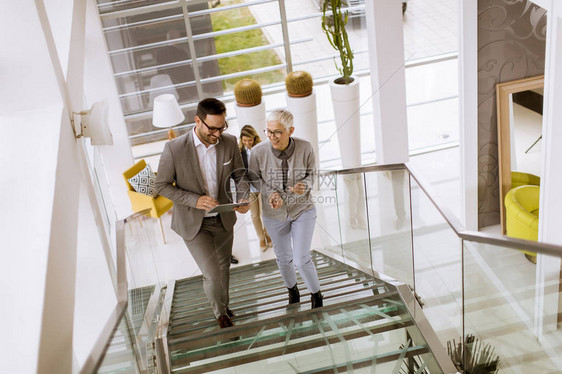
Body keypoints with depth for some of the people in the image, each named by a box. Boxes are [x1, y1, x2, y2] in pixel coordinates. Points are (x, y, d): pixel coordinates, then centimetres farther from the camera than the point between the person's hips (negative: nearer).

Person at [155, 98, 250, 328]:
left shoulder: (229, 142, -11)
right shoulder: (174, 148, -22)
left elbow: (239, 174, 2)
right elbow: (162, 185, -13)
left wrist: (243, 198, -19)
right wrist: (195, 200, -25)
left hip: (223, 219, 4)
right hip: (193, 223, -4)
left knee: (223, 268, 22)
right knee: (212, 274, -8)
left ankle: (222, 306, 51)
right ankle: (220, 312, 25)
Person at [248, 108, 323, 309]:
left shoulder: (305, 148, -23)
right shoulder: (259, 151, -24)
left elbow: (311, 173, -5)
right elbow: (254, 178, -5)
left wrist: (304, 186, -27)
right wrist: (270, 192, -22)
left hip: (303, 209, -1)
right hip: (275, 213, 2)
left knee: (301, 259, -7)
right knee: (284, 257, 20)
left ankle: (316, 294, 23)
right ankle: (292, 288, 51)